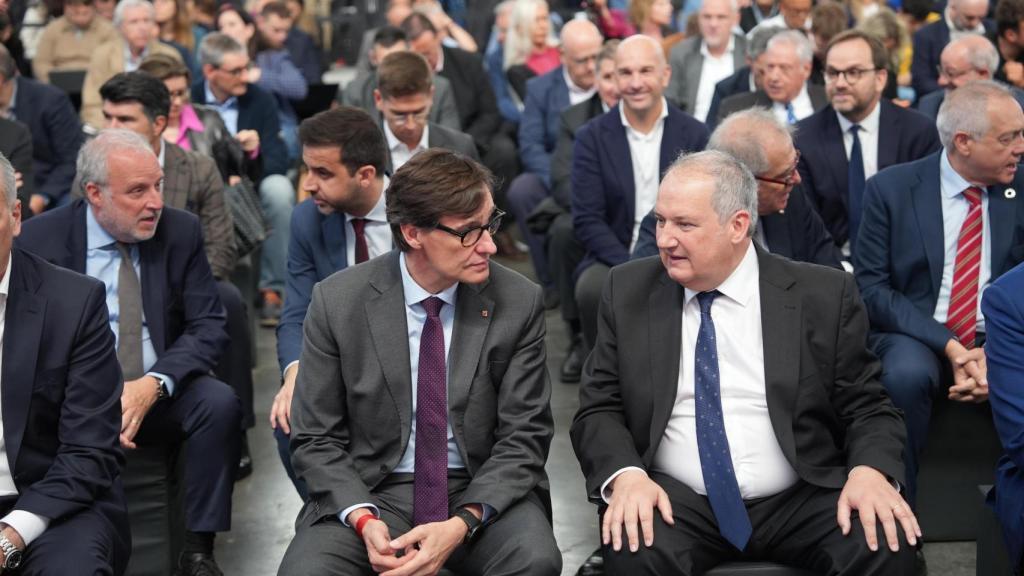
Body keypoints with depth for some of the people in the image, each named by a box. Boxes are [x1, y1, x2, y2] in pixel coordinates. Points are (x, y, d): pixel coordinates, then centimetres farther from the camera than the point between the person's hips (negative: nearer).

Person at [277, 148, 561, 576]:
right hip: (370, 492, 0)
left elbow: (523, 437, -4)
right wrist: (363, 519, -19)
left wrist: (462, 524, -20)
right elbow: (316, 440, -1)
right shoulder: (337, 301, -6)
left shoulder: (519, 303, -6)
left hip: (480, 493, 0)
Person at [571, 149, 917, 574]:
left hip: (800, 501, 0)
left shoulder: (823, 296, 2)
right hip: (676, 500, 0)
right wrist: (626, 474, -16)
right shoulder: (630, 292, 6)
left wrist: (871, 471, -18)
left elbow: (868, 408, 5)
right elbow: (599, 409, 5)